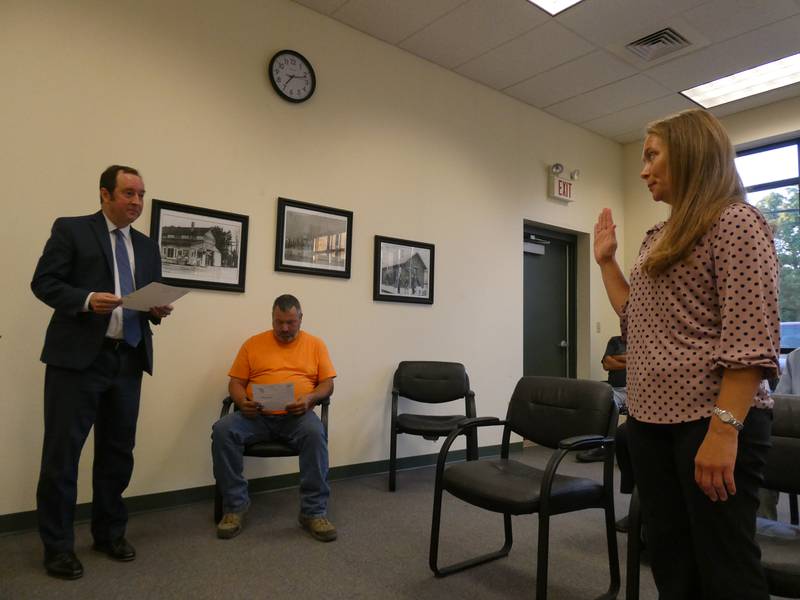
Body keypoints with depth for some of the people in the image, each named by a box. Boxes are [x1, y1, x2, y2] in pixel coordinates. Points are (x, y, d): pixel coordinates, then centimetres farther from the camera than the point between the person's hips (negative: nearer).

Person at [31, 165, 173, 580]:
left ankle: (110, 533, 27)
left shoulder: (148, 247, 16)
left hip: (128, 359, 5)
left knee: (117, 450, 12)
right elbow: (43, 282, -5)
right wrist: (86, 300, -21)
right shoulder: (70, 229, 1)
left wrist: (159, 310, -6)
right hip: (78, 357, -5)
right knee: (62, 451, 2)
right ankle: (58, 546, 16)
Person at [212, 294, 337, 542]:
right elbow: (235, 383, 10)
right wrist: (242, 401, -12)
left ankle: (314, 512, -22)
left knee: (315, 432, -34)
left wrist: (309, 398, -14)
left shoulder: (315, 344, 11)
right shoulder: (253, 344, 12)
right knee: (222, 430, -27)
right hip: (257, 415, 2)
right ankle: (235, 506, -11)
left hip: (297, 415, -1)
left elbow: (327, 384, 7)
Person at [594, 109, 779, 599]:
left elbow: (751, 339, -17)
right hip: (651, 420, 8)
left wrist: (725, 430, -23)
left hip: (712, 420, -8)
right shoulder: (659, 238, 16)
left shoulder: (736, 222, -8)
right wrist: (607, 261, 17)